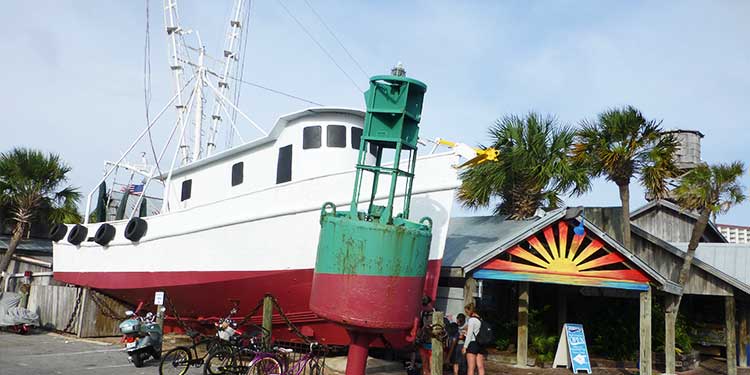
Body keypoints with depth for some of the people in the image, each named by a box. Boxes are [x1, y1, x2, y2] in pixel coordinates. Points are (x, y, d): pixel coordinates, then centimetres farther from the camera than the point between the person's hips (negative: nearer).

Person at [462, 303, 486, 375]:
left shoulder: (471, 319, -10)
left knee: (471, 367, -3)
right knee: (480, 367, 5)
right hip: (480, 344, 7)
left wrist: (465, 346, -7)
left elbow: (469, 334, -11)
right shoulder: (480, 319, 11)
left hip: (472, 343, -7)